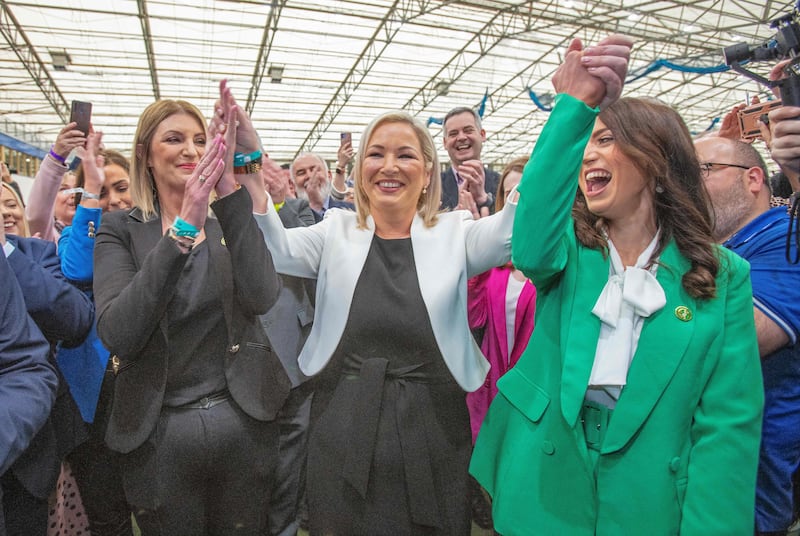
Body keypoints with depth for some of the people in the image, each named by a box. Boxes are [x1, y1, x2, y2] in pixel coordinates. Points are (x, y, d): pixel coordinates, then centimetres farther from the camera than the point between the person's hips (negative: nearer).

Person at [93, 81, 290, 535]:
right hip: (159, 433, -1)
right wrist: (184, 229, -26)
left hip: (244, 423, 1)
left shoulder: (231, 221, 1)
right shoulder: (121, 230, -1)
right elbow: (117, 336, -17)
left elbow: (261, 298, -19)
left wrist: (229, 190, -25)